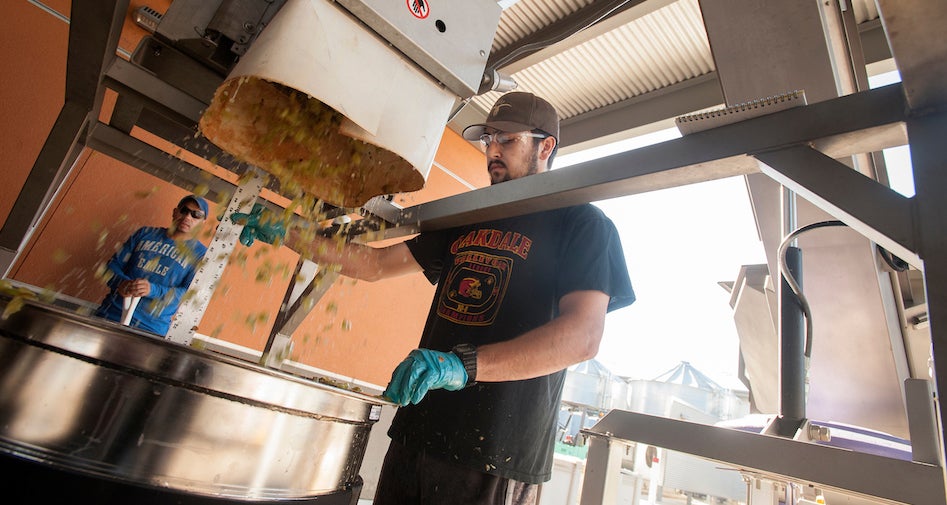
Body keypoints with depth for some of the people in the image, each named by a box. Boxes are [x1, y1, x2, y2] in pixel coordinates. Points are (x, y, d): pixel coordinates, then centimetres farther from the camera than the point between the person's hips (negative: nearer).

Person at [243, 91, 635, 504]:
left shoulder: (583, 224, -4)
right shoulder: (468, 220, 15)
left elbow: (583, 336, -18)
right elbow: (376, 263, 15)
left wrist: (463, 365, -29)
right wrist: (288, 234, 6)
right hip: (417, 432, 6)